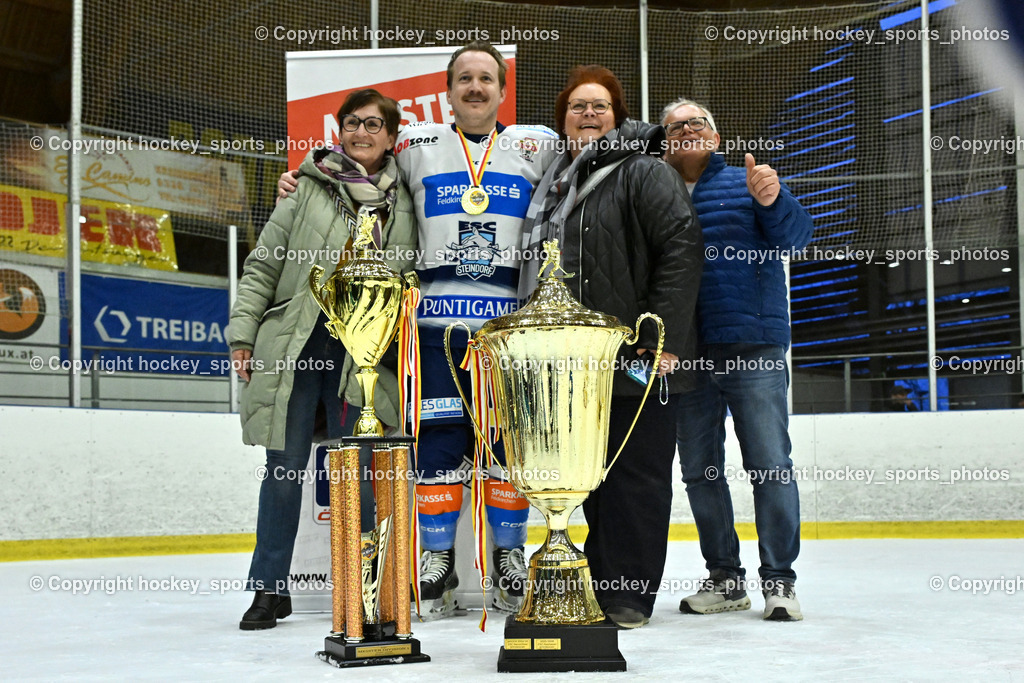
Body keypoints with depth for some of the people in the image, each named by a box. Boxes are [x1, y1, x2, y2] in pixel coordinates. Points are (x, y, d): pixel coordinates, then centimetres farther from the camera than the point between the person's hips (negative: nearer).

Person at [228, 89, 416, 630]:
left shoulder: (405, 201, 9)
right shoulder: (308, 188, 5)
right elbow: (263, 265, 5)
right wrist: (243, 334, 0)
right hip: (294, 344, -1)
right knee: (285, 467, 1)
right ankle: (270, 589, 13)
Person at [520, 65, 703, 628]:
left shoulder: (644, 172, -6)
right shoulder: (556, 183, 17)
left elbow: (682, 247, -16)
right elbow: (542, 265, 25)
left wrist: (662, 336, -20)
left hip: (638, 362, -8)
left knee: (635, 473, -1)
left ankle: (628, 595, 7)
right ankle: (600, 588, 25)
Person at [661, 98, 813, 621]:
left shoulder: (746, 184, 7)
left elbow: (794, 235, -7)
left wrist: (772, 200, -27)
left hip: (754, 349, -3)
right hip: (686, 355, 3)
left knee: (770, 465, -5)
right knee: (699, 471, 8)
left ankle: (778, 579, 3)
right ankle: (725, 578, 19)